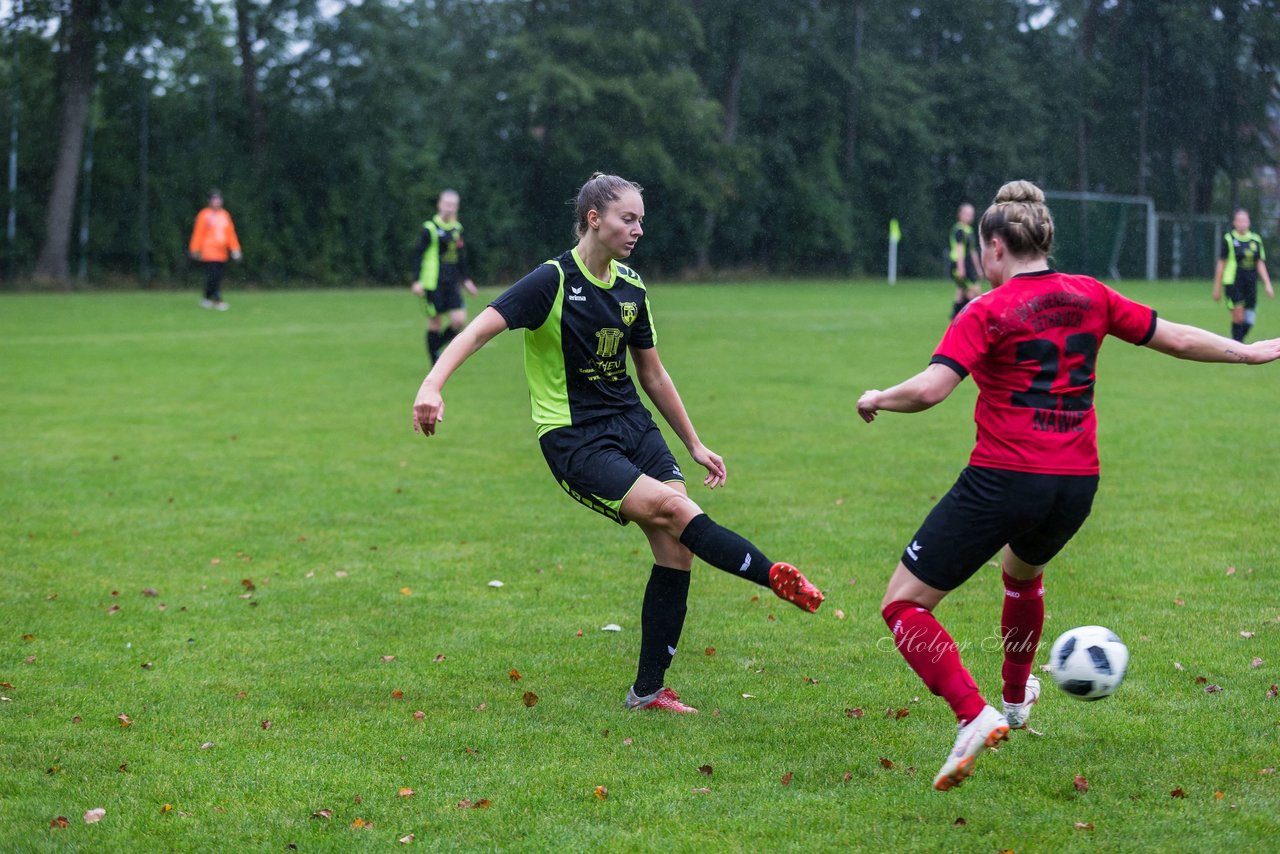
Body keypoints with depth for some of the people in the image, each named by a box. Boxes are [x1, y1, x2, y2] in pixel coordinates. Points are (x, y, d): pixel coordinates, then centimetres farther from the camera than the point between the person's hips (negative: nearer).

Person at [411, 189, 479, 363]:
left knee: (459, 320, -7)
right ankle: (436, 363, 10)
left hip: (451, 284, 5)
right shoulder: (430, 229, -7)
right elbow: (419, 256, -7)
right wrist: (417, 281, -13)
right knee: (434, 322, 0)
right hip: (433, 284, -5)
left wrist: (466, 279, 19)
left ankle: (437, 346, 17)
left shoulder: (457, 228, 11)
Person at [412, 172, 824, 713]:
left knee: (677, 546, -5)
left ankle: (648, 690, 3)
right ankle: (772, 576, -16)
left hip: (631, 425, 6)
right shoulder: (553, 281, -12)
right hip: (573, 440, -6)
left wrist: (694, 444, 22)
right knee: (671, 506, -26)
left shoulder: (631, 289, 8)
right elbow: (481, 328, -23)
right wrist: (432, 385, -39)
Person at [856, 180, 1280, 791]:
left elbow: (929, 389, -19)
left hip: (1004, 481, -6)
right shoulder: (1091, 297, 7)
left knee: (903, 604, 1)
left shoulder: (989, 312, -8)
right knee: (1023, 571, 39)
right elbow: (1176, 339, 16)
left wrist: (877, 400, 1)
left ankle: (973, 716, -19)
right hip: (1077, 484, 7)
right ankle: (1014, 702, 55)